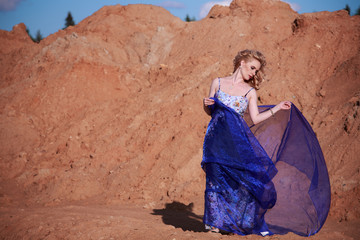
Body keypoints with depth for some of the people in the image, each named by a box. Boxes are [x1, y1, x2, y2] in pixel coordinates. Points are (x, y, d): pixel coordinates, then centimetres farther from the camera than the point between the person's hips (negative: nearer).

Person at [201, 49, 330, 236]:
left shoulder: (250, 91, 10)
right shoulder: (218, 83, 9)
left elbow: (255, 119, 6)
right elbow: (209, 111, 14)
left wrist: (277, 108, 7)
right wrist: (206, 104, -7)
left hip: (238, 138, 1)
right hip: (217, 136, -1)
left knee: (247, 177, -8)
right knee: (216, 177, -2)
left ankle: (252, 222, 2)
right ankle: (214, 221, 10)